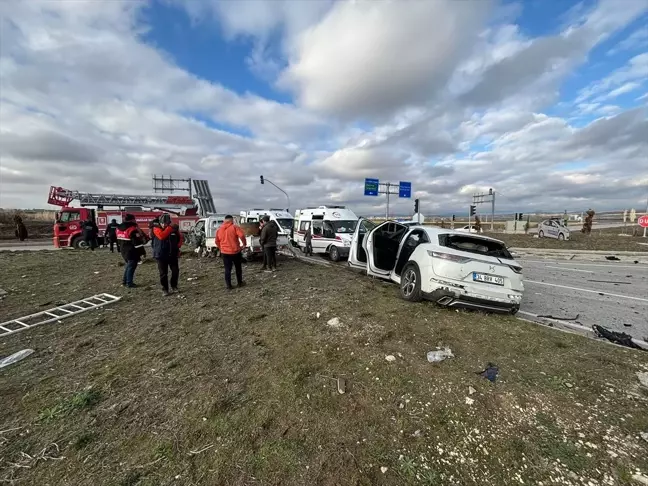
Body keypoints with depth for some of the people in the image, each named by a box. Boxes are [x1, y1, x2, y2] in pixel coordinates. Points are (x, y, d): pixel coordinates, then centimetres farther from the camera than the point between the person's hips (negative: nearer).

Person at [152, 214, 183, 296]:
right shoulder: (156, 229, -6)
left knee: (175, 271, 4)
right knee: (163, 273, 1)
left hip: (173, 254, 3)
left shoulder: (174, 229, 2)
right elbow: (162, 236, -26)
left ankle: (174, 286, 23)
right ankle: (165, 289, 12)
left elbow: (180, 237, 16)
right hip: (161, 255, -3)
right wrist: (170, 228, -27)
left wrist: (178, 246, 4)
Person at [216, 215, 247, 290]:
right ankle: (240, 283, 25)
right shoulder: (235, 227, -6)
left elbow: (217, 241, 13)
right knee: (238, 268, 15)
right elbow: (242, 235, -21)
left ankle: (229, 286, 11)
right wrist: (244, 244, -7)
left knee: (227, 269, 9)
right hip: (235, 251, -3)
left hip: (225, 252, 3)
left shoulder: (219, 229, 8)